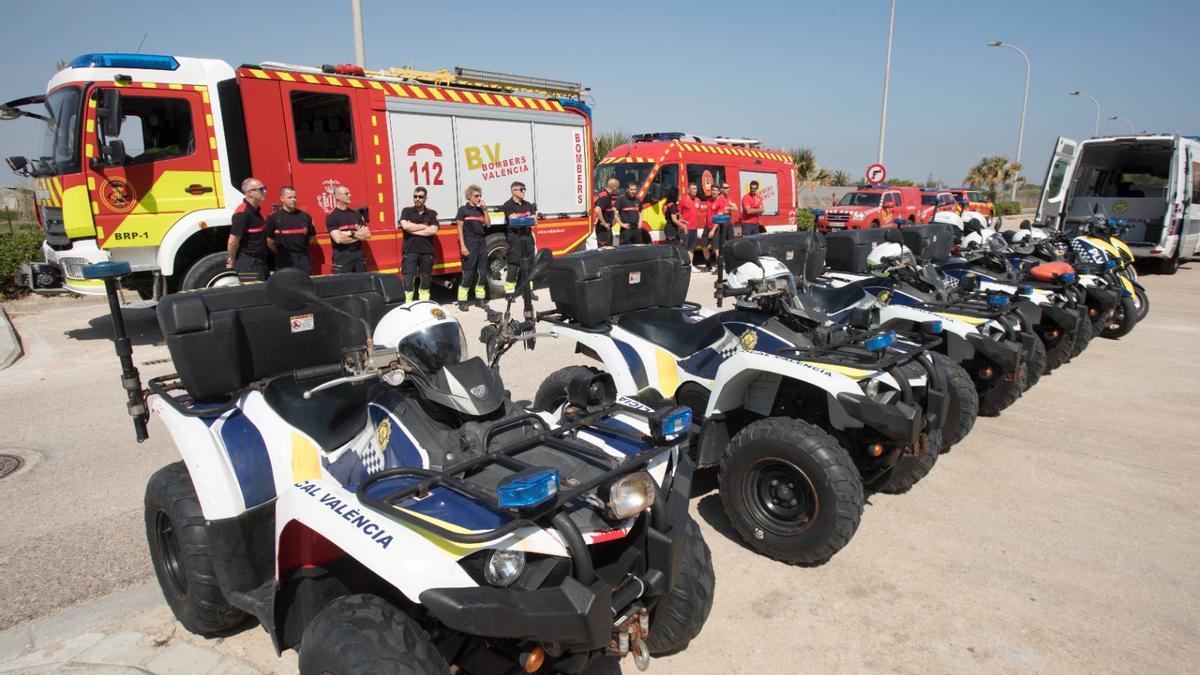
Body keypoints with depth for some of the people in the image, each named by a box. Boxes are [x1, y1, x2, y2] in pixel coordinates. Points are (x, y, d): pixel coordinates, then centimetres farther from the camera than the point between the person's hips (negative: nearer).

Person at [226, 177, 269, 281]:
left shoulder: (255, 210, 9)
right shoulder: (243, 213, -19)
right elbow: (233, 242, -20)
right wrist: (232, 262, -8)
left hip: (259, 261, 9)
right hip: (248, 265, -9)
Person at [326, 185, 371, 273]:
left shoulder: (356, 214, 11)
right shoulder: (331, 217, -4)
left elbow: (367, 234, 5)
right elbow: (338, 239, -16)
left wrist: (351, 233, -10)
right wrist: (359, 235, -6)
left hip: (359, 254, 5)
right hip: (342, 256, -5)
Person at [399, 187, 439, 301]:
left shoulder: (432, 213, 8)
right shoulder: (406, 211, 7)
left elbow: (433, 230, -8)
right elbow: (405, 226, -11)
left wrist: (413, 230, -8)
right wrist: (424, 226, -4)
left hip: (427, 252, 2)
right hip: (410, 251, -1)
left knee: (426, 280, 7)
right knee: (408, 281, -6)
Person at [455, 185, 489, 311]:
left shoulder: (480, 209, 15)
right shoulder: (463, 210, -1)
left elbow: (487, 224, 8)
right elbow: (460, 228, -5)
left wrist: (484, 209, 0)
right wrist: (463, 246, -13)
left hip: (482, 243, 6)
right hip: (469, 244, -6)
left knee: (482, 273, 7)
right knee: (468, 273, -7)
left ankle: (480, 299, 16)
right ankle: (462, 301, -1)